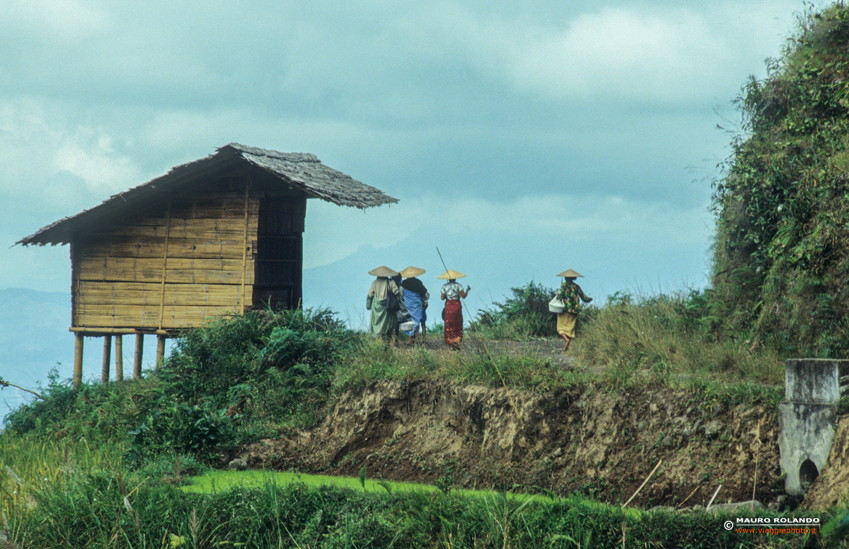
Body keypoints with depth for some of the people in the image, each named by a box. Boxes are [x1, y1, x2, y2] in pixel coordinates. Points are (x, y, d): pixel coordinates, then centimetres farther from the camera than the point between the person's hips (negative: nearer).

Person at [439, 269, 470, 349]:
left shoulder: (444, 286, 1)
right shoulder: (458, 286, -6)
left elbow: (442, 298, 0)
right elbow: (463, 296, -7)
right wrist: (467, 290, 10)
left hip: (448, 306, 2)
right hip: (457, 305, -2)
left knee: (449, 325, 6)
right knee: (457, 325, 6)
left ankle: (451, 344, 3)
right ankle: (456, 342, -7)